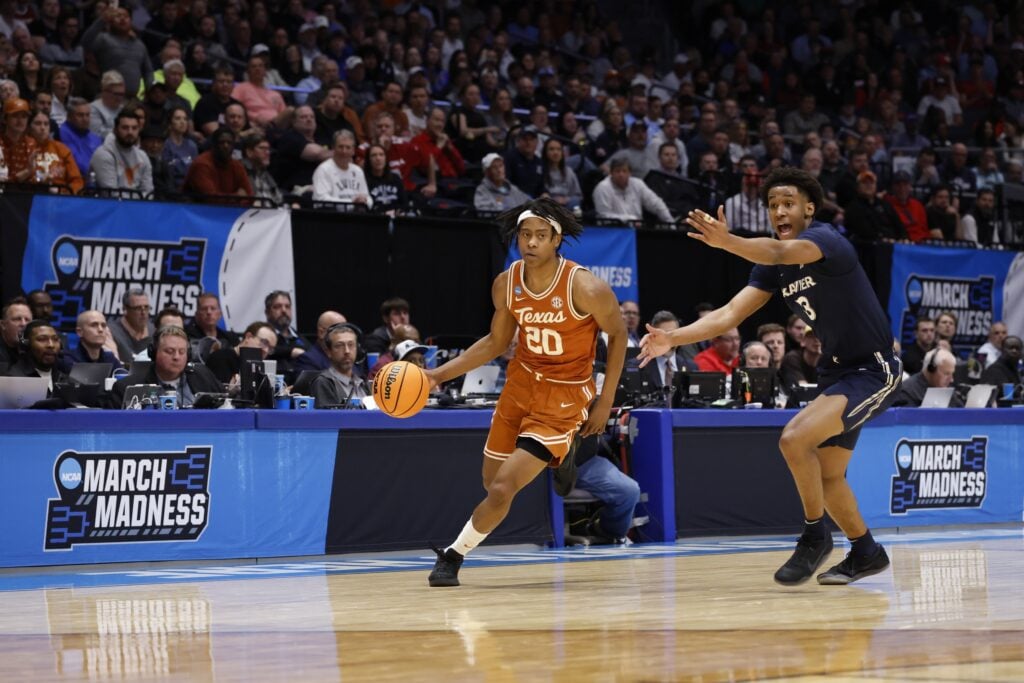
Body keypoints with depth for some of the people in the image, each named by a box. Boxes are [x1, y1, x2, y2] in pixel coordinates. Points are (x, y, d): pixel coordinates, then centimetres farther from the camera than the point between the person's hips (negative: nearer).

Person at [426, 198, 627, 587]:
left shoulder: (584, 288, -23)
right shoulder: (506, 285, -8)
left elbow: (618, 335, -7)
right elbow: (496, 342, 7)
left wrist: (605, 402, -7)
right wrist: (440, 374, -1)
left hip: (564, 397, -6)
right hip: (522, 381, 6)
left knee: (503, 489, -14)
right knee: (492, 480, 17)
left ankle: (454, 555, 7)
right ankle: (557, 456, 45)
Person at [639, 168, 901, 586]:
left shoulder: (825, 240, -19)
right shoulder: (774, 266, 4)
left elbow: (780, 252, -41)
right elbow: (730, 314, -1)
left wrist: (727, 242, -59)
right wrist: (673, 339, -15)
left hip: (872, 370, -9)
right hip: (837, 371, 9)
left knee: (795, 438, -24)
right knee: (827, 477, 14)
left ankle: (814, 536, -6)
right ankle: (866, 553, 35)